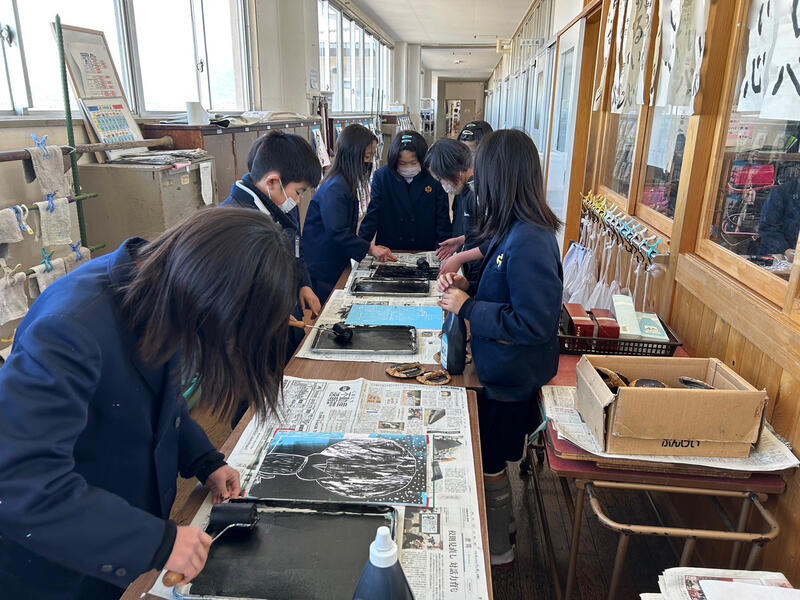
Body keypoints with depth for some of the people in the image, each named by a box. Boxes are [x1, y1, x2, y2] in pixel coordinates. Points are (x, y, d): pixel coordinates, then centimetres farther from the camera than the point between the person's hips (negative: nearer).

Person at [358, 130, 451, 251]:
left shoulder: (434, 178, -3)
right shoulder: (381, 177, 0)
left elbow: (443, 218, 2)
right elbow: (372, 216, 1)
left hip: (424, 251, 2)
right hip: (387, 252, -2)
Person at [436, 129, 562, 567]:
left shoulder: (528, 242, -30)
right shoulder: (516, 230, 1)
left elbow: (534, 323, -29)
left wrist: (467, 307, -24)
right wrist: (467, 287, -2)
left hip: (511, 378, -9)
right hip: (502, 368, 9)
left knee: (488, 464, 13)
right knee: (493, 459, 26)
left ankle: (496, 549, 37)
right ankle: (500, 519, 49)